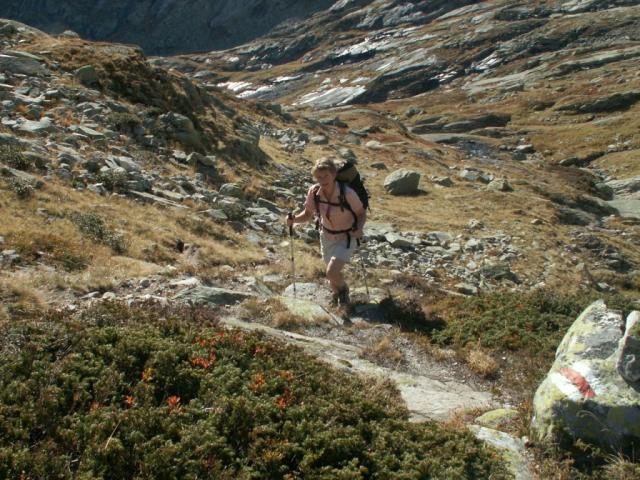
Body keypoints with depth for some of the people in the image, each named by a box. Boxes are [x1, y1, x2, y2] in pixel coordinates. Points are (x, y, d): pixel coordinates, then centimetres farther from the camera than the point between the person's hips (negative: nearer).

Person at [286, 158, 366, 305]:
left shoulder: (347, 193, -27)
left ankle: (344, 289, 15)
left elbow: (361, 213, -12)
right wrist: (294, 219, -21)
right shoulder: (314, 192, -16)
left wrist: (359, 229, -31)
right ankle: (337, 294, 50)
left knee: (332, 273, -20)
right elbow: (308, 214, -2)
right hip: (327, 236, 4)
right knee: (333, 274, 17)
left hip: (346, 238, -4)